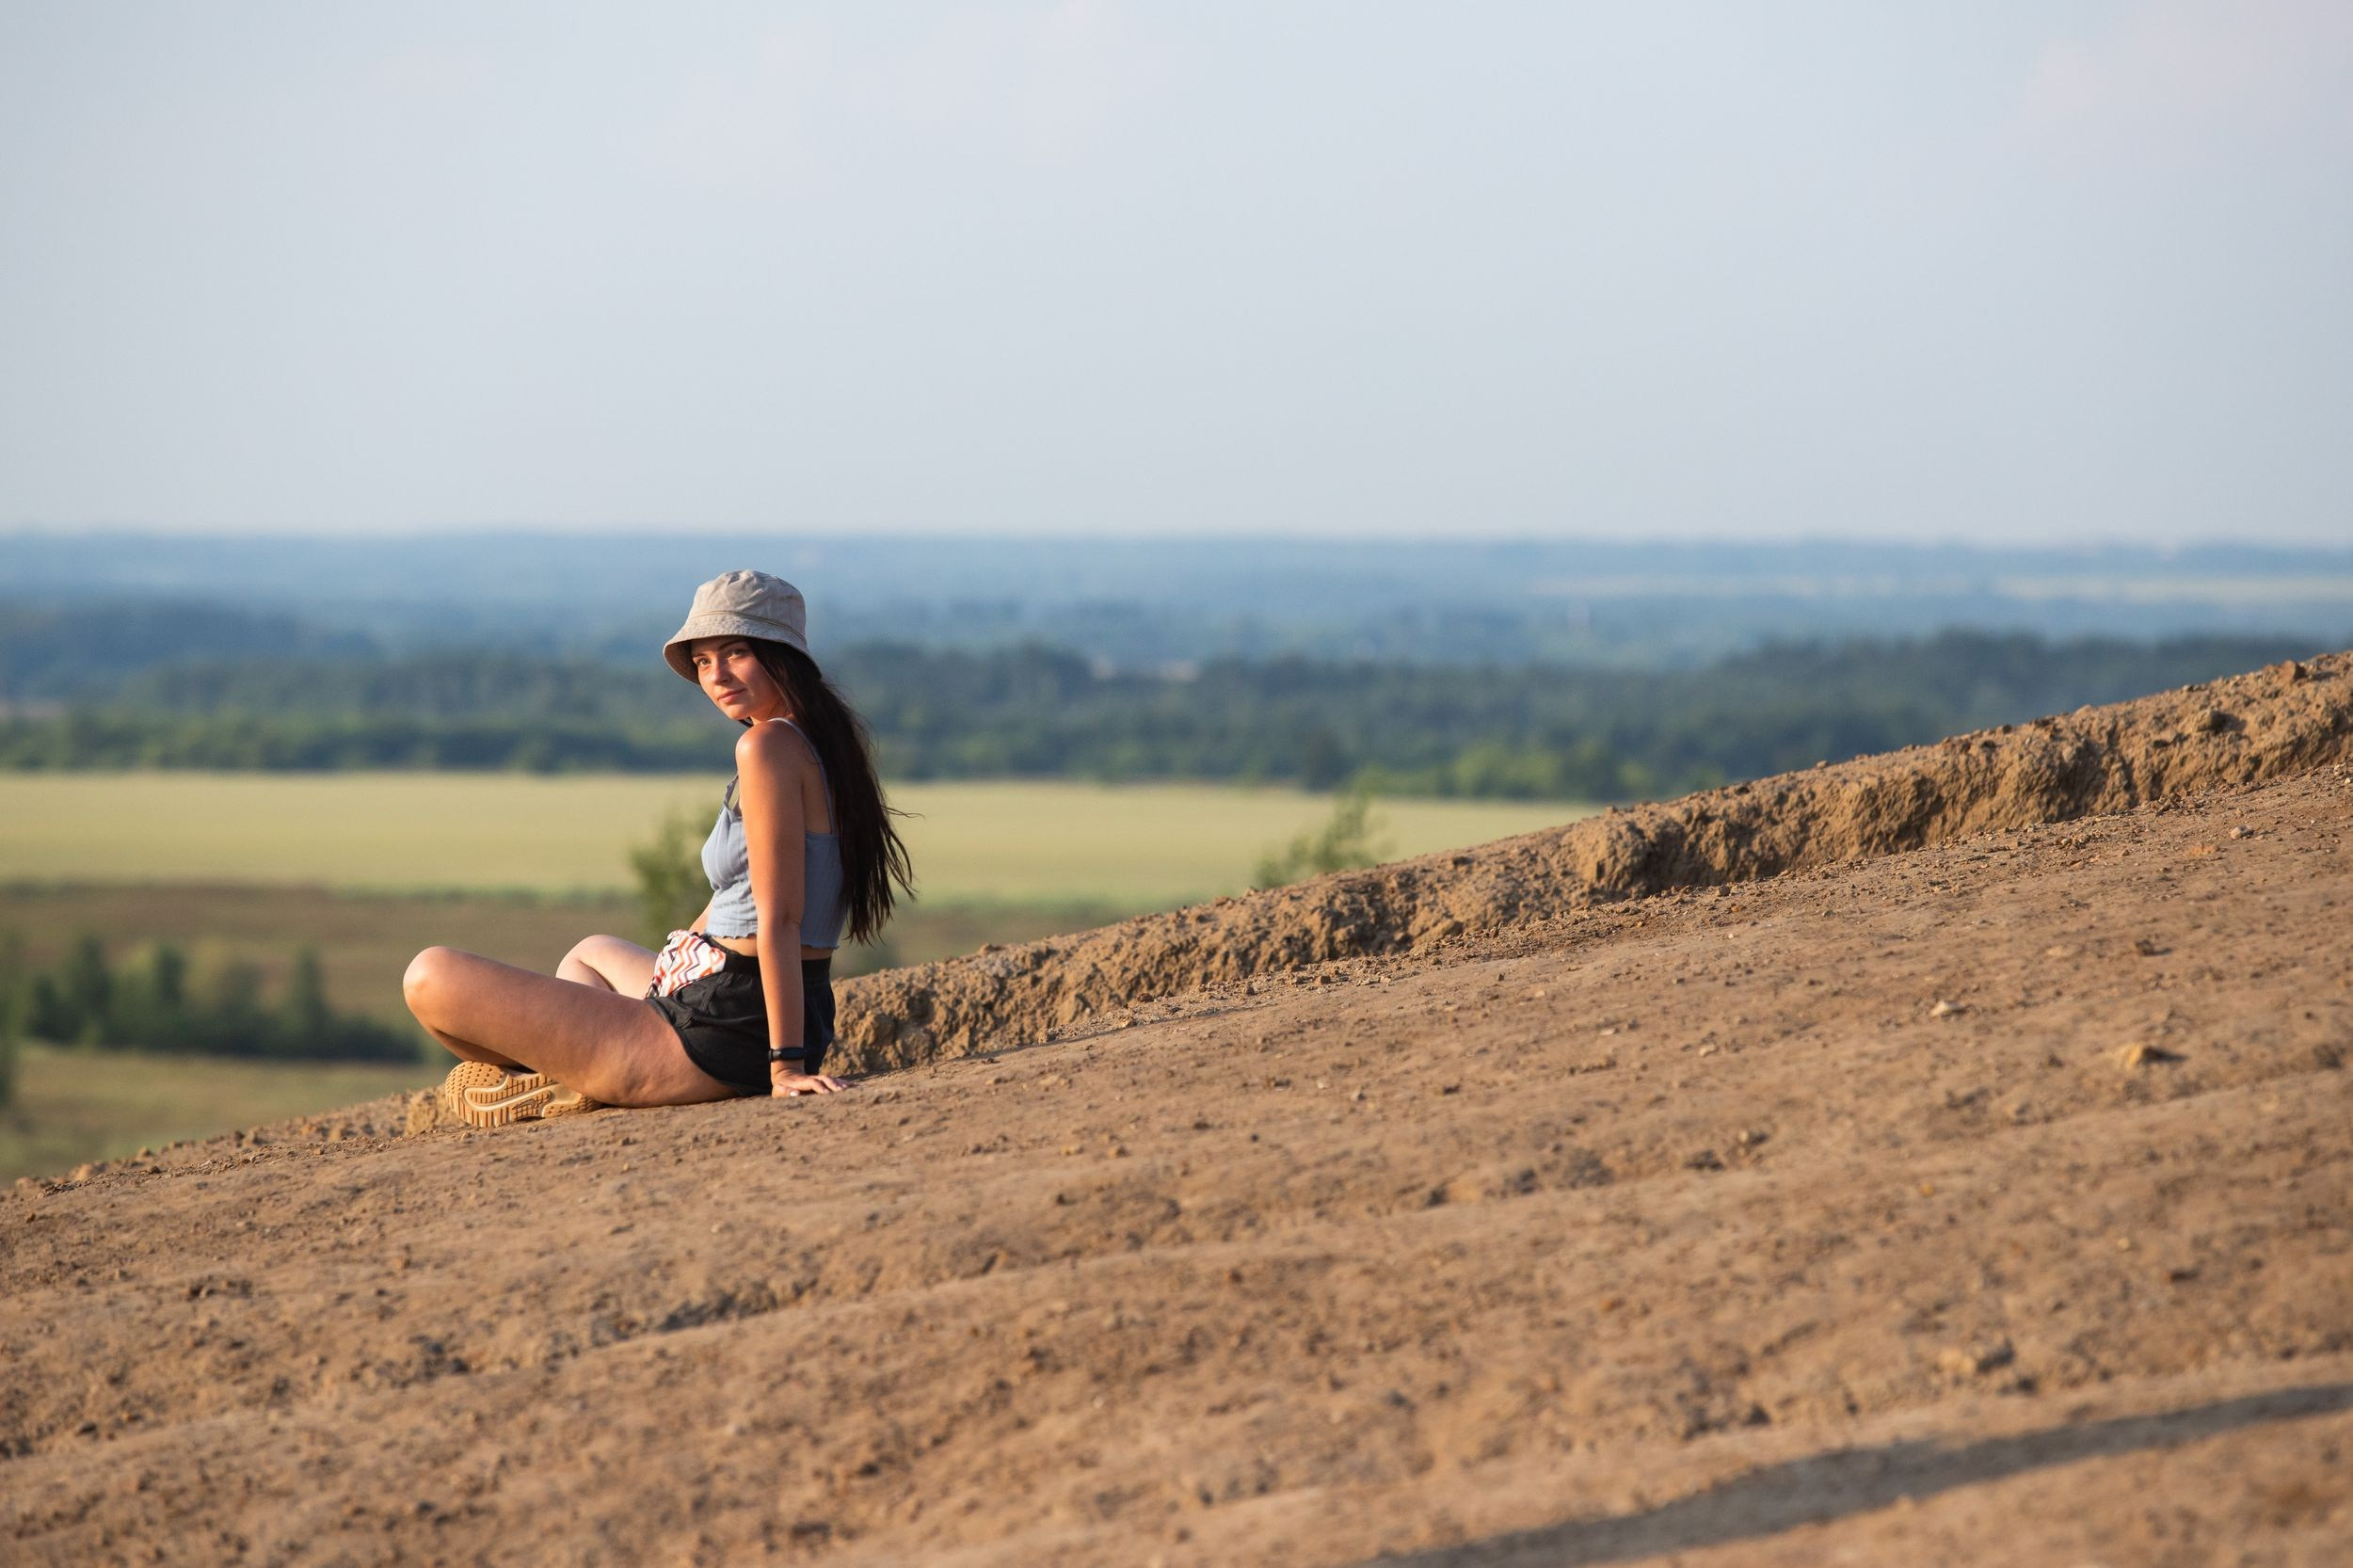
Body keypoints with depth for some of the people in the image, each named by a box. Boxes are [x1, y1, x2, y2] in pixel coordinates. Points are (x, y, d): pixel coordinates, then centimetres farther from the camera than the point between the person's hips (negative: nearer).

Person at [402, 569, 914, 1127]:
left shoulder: (768, 747, -18)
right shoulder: (825, 737, 13)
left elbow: (778, 919, -22)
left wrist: (786, 1064, -24)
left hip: (723, 1035, -11)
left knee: (432, 978, -9)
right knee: (591, 954, 43)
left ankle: (551, 1082, 11)